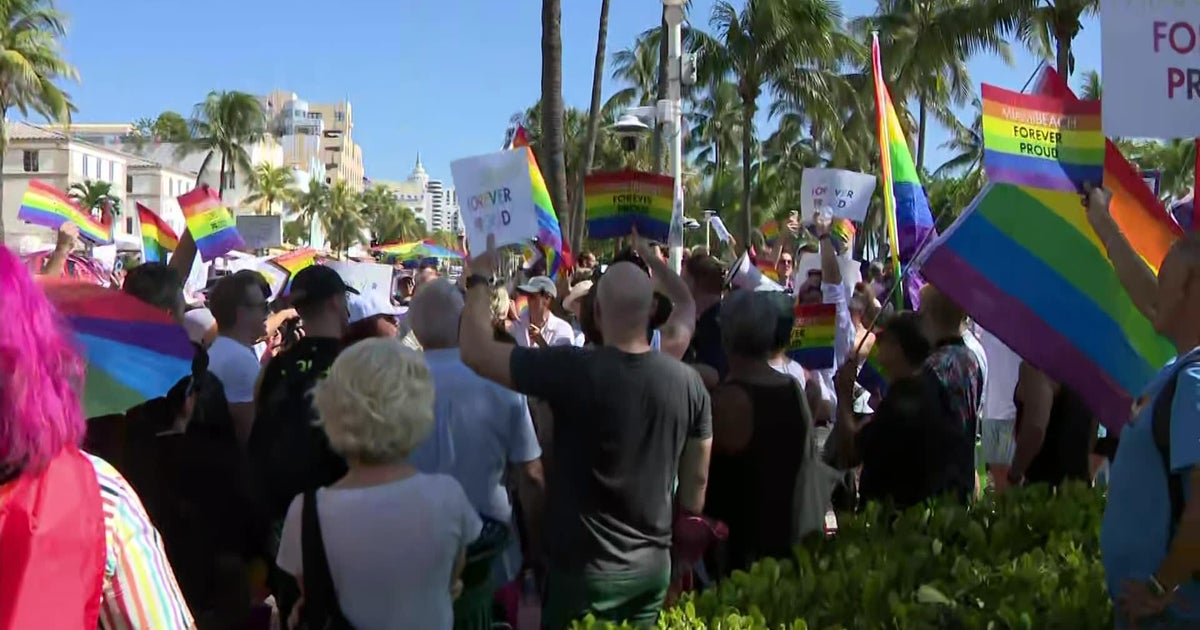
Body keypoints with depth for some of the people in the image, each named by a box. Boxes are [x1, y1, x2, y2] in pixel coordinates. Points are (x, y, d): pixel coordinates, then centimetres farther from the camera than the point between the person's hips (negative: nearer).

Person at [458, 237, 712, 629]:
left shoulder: (574, 370, -21)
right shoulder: (688, 382, -8)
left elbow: (475, 352, -16)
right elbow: (697, 478, 2)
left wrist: (479, 278, -2)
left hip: (585, 568, -4)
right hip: (653, 564, 4)